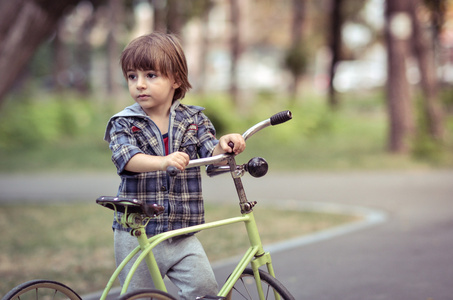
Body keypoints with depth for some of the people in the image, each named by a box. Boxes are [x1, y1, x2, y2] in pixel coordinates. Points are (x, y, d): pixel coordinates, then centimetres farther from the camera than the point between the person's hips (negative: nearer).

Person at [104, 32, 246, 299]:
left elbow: (211, 153, -7)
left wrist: (224, 147, -31)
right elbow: (127, 158, -22)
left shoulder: (193, 119, 6)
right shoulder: (123, 124, -3)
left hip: (182, 235, 2)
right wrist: (164, 162, -42)